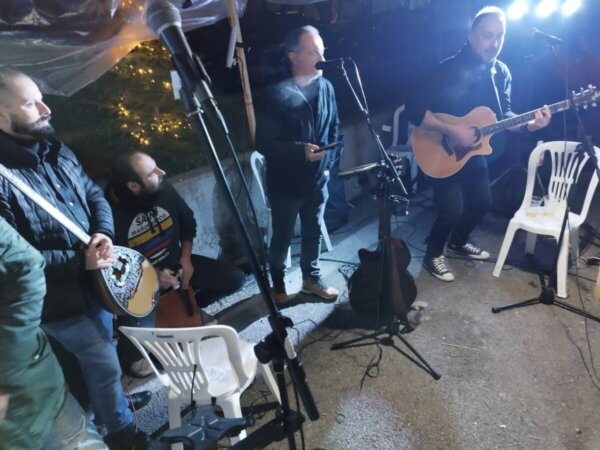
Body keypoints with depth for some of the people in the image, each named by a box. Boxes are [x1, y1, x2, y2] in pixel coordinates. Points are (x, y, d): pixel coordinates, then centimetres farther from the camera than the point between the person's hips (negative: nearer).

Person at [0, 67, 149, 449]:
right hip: (59, 299, -7)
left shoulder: (57, 151, 1)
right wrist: (79, 260, -26)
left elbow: (94, 195, 8)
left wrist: (103, 234, -11)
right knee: (104, 362, 8)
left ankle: (112, 399, 54)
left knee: (105, 351, 27)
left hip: (95, 279, 7)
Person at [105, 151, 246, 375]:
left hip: (175, 264, 5)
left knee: (235, 278, -4)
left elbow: (188, 222, 5)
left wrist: (186, 258, -4)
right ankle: (132, 355, 11)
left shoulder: (164, 190, -15)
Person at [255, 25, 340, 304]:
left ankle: (311, 279, 39)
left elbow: (334, 127, 12)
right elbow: (263, 143, -18)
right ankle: (278, 284, 35)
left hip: (317, 179, 5)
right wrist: (301, 150, -28)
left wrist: (329, 162, 3)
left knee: (313, 232, 18)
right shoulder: (278, 95, -18)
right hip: (285, 182, -5)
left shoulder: (326, 87, -1)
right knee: (282, 237, 12)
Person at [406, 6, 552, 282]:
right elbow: (414, 110, -28)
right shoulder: (449, 70, -22)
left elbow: (503, 115, 5)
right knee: (453, 210, -10)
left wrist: (529, 124, -15)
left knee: (482, 201, 17)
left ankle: (458, 242, 42)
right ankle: (433, 255, 16)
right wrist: (450, 130, -33)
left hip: (474, 150, 8)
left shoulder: (501, 72, 1)